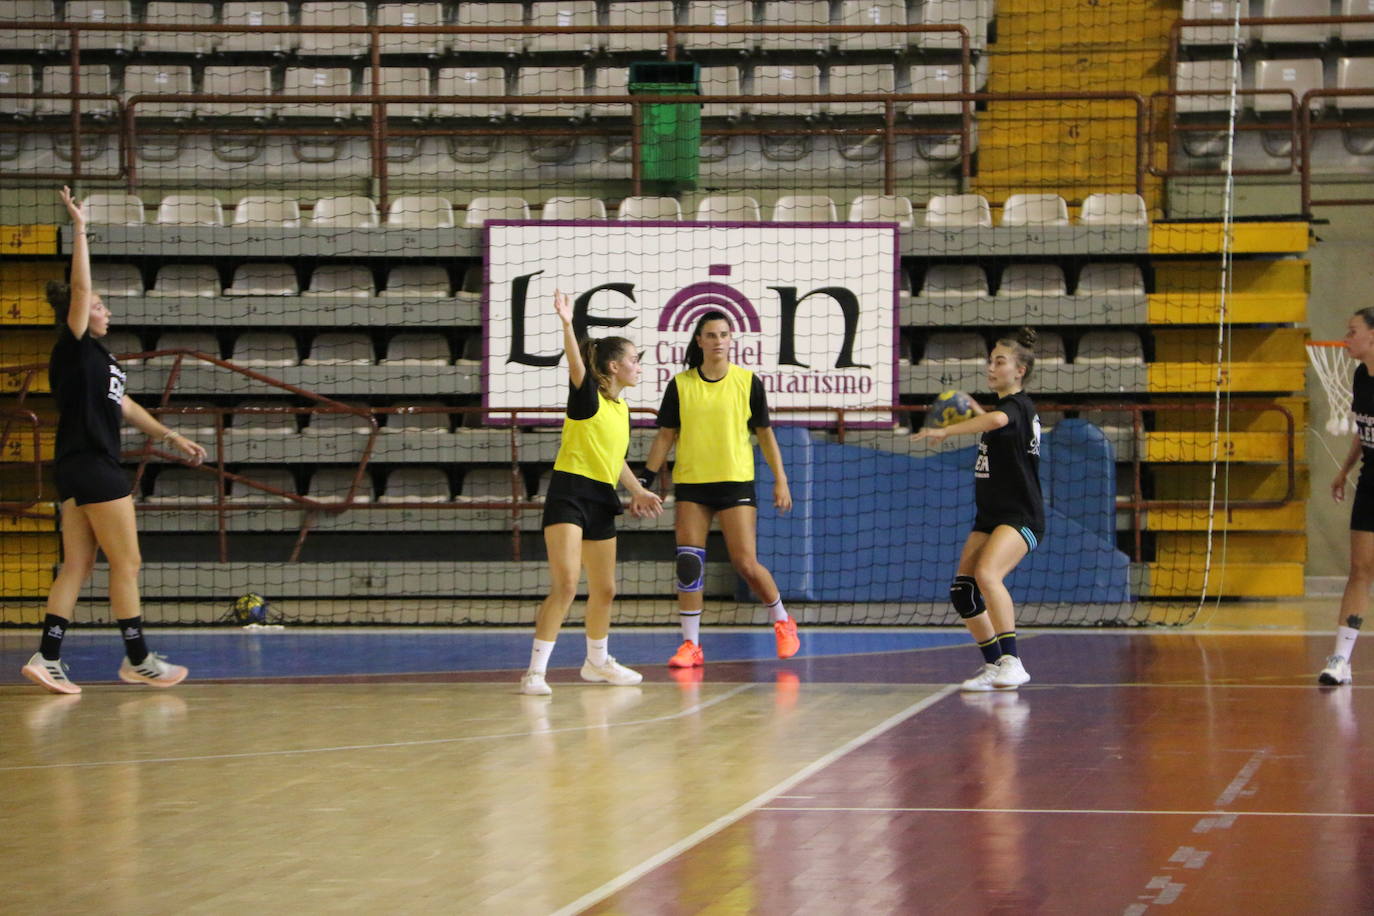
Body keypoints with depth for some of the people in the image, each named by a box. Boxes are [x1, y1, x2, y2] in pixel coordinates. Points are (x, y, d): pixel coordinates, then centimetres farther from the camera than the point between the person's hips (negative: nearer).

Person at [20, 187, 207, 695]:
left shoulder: (97, 356, 17)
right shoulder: (72, 350, -9)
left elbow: (122, 404, 25)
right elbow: (79, 290, -20)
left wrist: (170, 436, 26)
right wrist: (79, 230, -22)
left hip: (84, 470, 9)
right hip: (91, 467, -9)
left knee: (77, 567, 7)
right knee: (126, 563, -2)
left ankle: (47, 657, 3)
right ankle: (137, 659, 4)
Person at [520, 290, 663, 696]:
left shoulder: (621, 408, 16)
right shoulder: (588, 396, -7)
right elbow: (576, 364, -28)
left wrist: (638, 491, 26)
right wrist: (567, 325, -43)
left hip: (602, 501, 8)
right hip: (569, 494, -8)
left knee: (604, 589, 17)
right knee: (565, 584, -18)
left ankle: (597, 662, 37)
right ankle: (535, 671, -16)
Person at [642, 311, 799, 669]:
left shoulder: (748, 382, 1)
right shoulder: (680, 385, 3)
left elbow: (765, 434, 8)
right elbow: (665, 436, 8)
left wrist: (780, 480, 4)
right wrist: (645, 481, 2)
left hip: (736, 482, -2)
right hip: (690, 484, 2)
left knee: (746, 564, -6)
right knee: (688, 564, -5)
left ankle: (782, 622, 18)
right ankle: (691, 645, 2)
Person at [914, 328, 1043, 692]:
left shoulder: (1017, 406, -13)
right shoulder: (1006, 408, 16)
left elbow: (997, 420, -39)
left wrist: (946, 431, -38)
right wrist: (972, 408, 32)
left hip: (1021, 517, -10)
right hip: (990, 517, 10)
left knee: (987, 575, -31)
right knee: (962, 590, 1)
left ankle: (1011, 662, -34)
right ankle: (994, 664, 13)